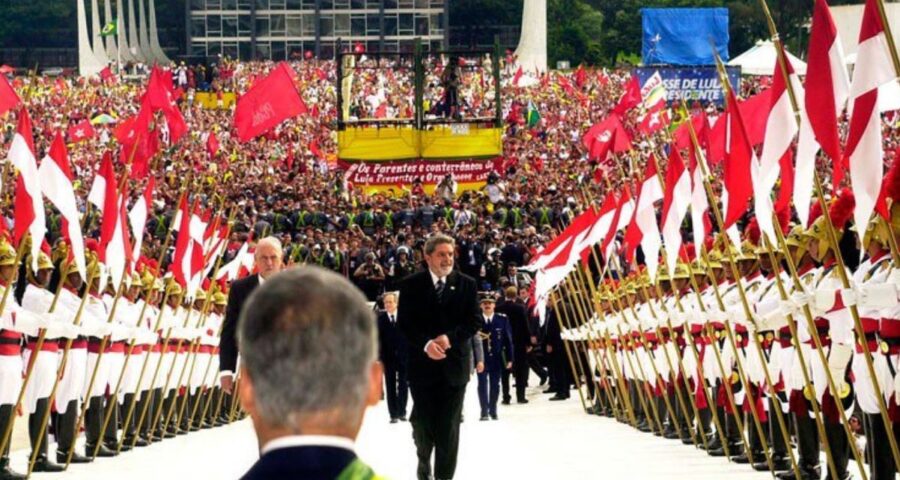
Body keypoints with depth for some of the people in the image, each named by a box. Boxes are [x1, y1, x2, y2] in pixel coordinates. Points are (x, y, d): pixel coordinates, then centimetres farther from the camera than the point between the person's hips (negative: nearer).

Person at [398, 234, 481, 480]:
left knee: (449, 426, 1)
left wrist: (450, 338, -14)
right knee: (422, 422, 6)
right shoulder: (411, 285, 1)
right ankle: (424, 460, 33)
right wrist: (426, 344, -17)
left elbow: (474, 321, 1)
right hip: (422, 364, 0)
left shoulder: (466, 284, 4)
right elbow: (404, 322, -2)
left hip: (454, 363, 0)